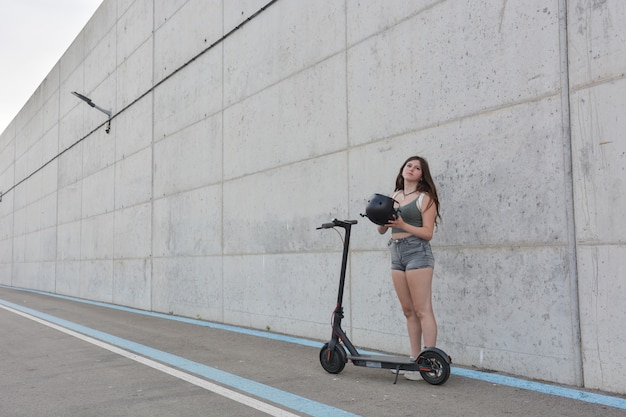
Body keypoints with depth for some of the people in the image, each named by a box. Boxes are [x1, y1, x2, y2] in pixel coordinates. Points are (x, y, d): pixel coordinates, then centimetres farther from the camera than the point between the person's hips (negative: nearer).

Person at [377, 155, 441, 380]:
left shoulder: (425, 198, -2)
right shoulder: (393, 196, 15)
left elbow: (428, 233, -9)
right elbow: (382, 230, 13)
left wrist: (402, 224, -20)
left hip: (417, 252, -7)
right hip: (396, 253, 7)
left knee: (422, 310, -8)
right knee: (408, 311, 10)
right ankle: (415, 359, 16)